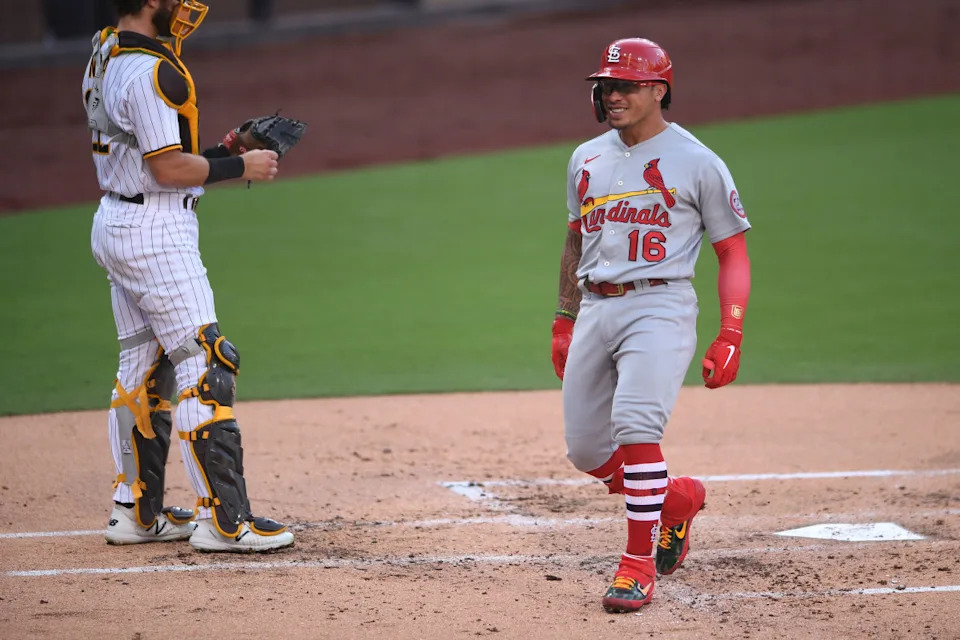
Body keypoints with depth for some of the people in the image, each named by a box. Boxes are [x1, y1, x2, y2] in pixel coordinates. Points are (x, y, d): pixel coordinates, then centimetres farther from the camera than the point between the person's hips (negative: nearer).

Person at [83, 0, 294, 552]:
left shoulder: (105, 59, 12)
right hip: (156, 233, -10)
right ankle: (222, 519, -8)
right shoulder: (150, 71, -19)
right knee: (204, 365, -8)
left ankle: (136, 511, 21)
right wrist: (241, 166, -10)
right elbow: (169, 168, -21)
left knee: (144, 367, 15)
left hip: (115, 222, 10)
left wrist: (220, 152, 8)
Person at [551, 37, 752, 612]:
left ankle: (639, 563, -15)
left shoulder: (697, 163, -2)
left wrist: (731, 338, -9)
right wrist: (565, 321, 19)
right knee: (586, 450, 4)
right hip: (595, 310, 6)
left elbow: (734, 253, 0)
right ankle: (680, 497, 30)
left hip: (659, 308, -6)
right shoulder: (587, 160, 14)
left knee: (635, 426, -24)